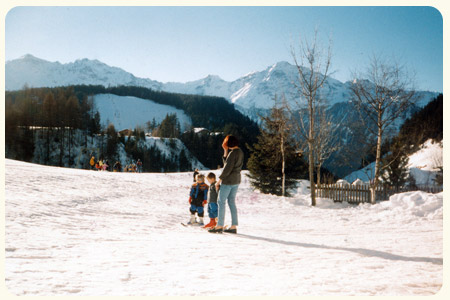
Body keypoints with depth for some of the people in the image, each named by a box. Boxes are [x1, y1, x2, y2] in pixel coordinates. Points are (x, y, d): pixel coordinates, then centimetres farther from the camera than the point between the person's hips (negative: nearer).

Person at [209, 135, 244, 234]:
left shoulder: (233, 153, -16)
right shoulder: (240, 152, 12)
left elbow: (228, 168, -20)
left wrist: (219, 180, -13)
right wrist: (225, 151, 6)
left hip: (228, 181, -9)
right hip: (236, 180, 9)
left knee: (221, 202, -1)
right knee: (232, 202, 12)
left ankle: (219, 226, 0)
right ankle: (234, 226, 12)